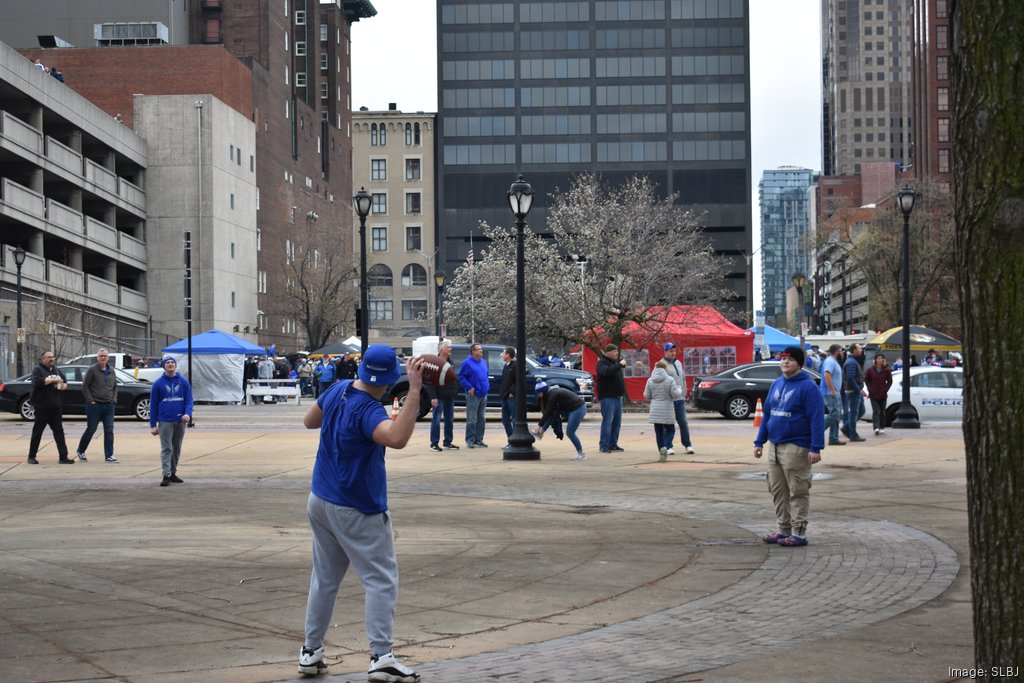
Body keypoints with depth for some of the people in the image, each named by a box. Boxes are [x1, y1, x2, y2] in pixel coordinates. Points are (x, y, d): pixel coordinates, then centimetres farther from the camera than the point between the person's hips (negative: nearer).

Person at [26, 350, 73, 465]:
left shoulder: (57, 370, 18)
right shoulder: (37, 369, -2)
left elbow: (65, 381, 20)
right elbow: (37, 382, -19)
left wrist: (64, 385, -3)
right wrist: (53, 380, -16)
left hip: (56, 407, 6)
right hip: (42, 407, -6)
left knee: (59, 431, 0)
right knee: (37, 432, 1)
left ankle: (63, 457, -3)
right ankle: (31, 457, 10)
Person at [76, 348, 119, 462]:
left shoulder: (111, 371, 11)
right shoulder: (92, 370, -6)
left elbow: (115, 387, 20)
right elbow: (85, 386, -6)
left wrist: (114, 400, 7)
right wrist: (90, 401, -10)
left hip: (109, 406, 4)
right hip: (95, 405, -4)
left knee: (109, 431, -2)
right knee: (91, 430, 4)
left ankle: (109, 455, 1)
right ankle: (80, 451, 23)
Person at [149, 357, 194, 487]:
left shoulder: (183, 382, 4)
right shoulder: (158, 383, 1)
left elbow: (189, 400, 3)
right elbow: (153, 404, 3)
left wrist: (188, 414, -18)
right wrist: (153, 425, -1)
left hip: (180, 421, 2)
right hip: (165, 421, -2)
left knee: (177, 449, 11)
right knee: (166, 449, -5)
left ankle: (173, 473, 21)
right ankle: (166, 475, -8)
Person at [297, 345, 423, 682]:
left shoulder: (338, 390, -1)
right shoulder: (368, 410, -25)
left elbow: (309, 421, 16)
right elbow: (397, 438, -45)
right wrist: (414, 392, -46)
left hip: (319, 502, 8)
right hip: (357, 511, -8)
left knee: (324, 578, 18)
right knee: (381, 580, -3)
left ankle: (311, 651, 23)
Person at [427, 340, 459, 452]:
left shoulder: (450, 362, 14)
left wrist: (455, 390, 11)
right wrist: (433, 397, -21)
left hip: (449, 396, 8)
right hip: (439, 397, -8)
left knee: (449, 420, 11)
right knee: (436, 420, -4)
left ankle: (448, 443, 18)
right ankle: (434, 444, 0)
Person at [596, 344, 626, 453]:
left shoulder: (615, 362, 17)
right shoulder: (602, 363, -8)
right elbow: (607, 371, -30)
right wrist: (619, 364, -25)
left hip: (617, 396, 9)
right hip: (607, 397, -9)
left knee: (617, 422, 9)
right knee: (607, 421, -11)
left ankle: (613, 444, 16)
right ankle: (604, 446, -9)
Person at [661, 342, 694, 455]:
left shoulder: (678, 363, 15)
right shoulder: (663, 365, -7)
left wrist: (684, 393, 16)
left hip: (680, 399, 6)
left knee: (683, 423, 7)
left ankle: (688, 445, 13)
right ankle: (668, 447, 4)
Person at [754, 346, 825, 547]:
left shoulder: (807, 387, -9)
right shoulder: (776, 385, 14)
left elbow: (817, 419, -15)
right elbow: (766, 414, 18)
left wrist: (815, 448, -20)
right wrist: (760, 442, 14)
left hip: (796, 448, -8)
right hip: (774, 446, 8)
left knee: (798, 492, -3)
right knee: (778, 491, 11)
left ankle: (798, 533, 1)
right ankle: (784, 529, 20)